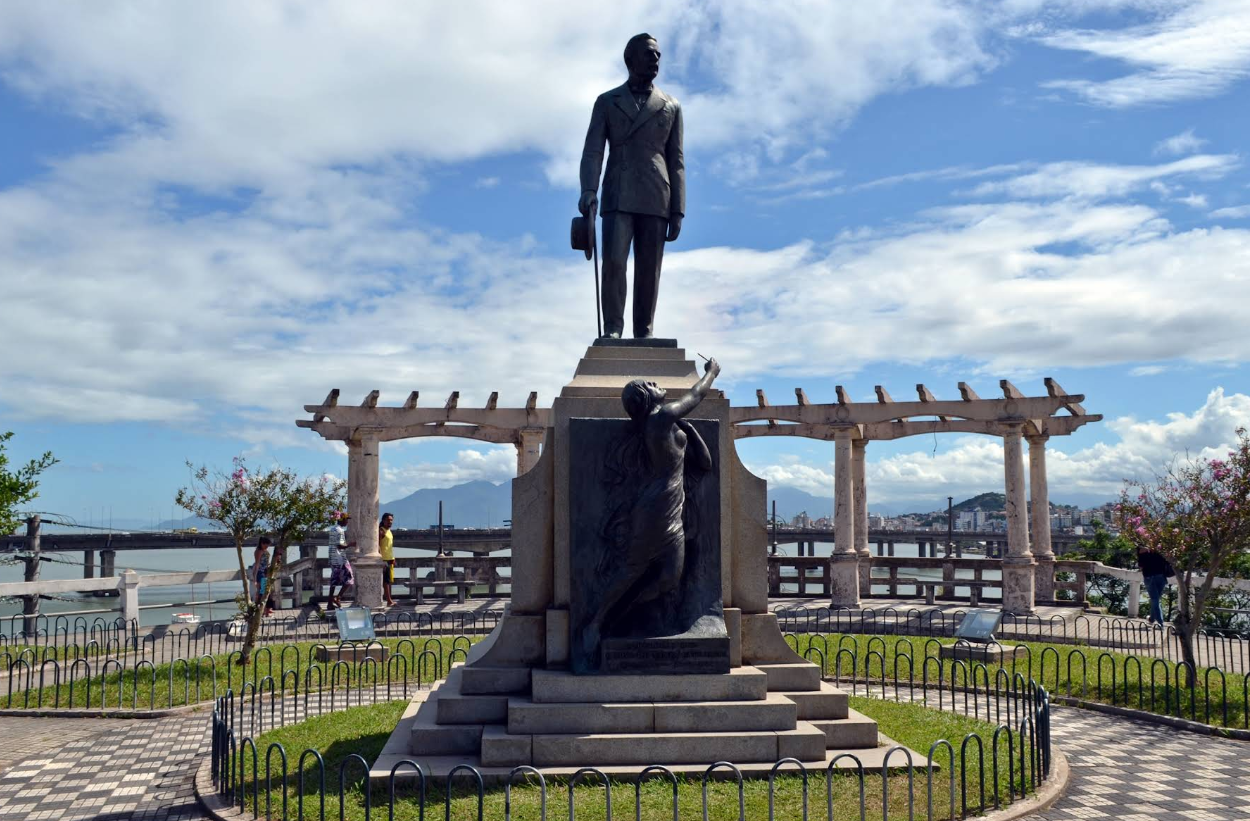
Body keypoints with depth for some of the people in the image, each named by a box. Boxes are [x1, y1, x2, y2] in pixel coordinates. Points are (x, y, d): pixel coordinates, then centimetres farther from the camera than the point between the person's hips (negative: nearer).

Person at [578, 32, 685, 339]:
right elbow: (592, 152, 2)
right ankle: (612, 331, -13)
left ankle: (643, 337, 0)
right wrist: (588, 191, -17)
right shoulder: (606, 102, 12)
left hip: (655, 200, 1)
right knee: (613, 262, -17)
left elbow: (676, 162, 11)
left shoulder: (671, 107, 15)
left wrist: (678, 211, 2)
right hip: (617, 198, -1)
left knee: (649, 271, -3)